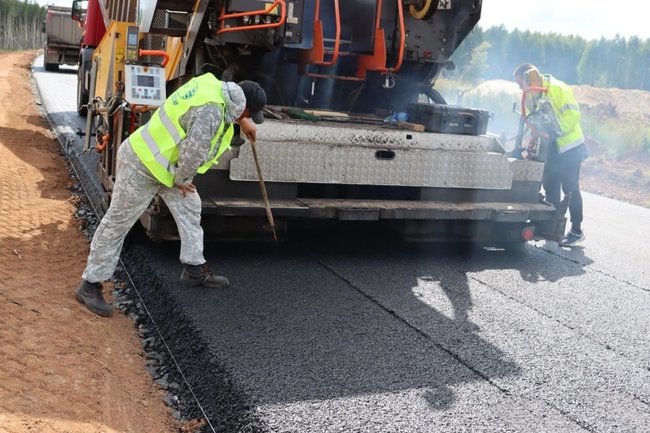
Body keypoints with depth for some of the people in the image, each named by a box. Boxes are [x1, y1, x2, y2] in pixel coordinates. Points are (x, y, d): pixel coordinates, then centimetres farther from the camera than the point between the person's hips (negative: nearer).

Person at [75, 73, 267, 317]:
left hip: (164, 161, 10)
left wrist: (242, 121, 31)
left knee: (189, 208, 14)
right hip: (141, 165, -10)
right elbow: (195, 150, -32)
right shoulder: (210, 110, -29)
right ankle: (90, 285, 9)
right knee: (117, 224, -1)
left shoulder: (215, 86, 0)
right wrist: (183, 180, -16)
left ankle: (194, 270, 26)